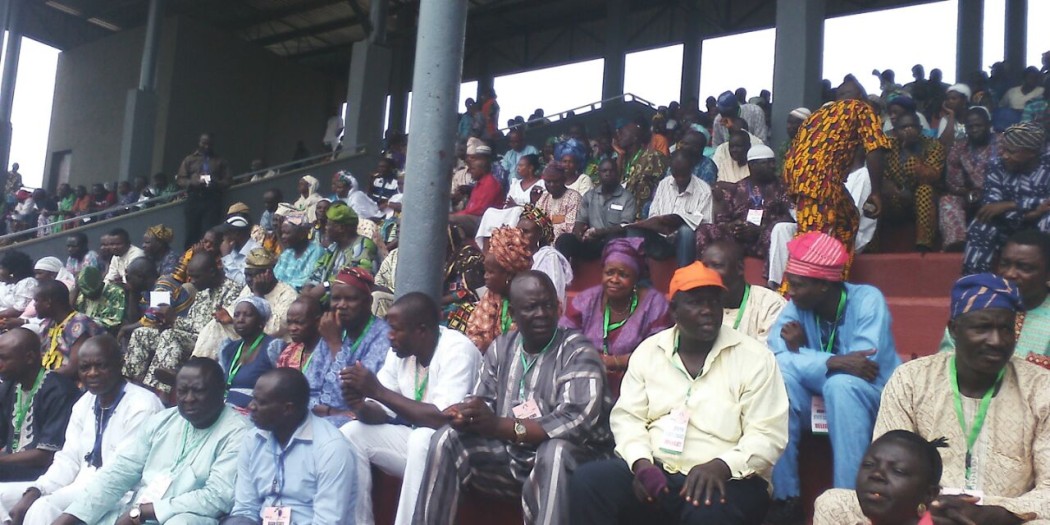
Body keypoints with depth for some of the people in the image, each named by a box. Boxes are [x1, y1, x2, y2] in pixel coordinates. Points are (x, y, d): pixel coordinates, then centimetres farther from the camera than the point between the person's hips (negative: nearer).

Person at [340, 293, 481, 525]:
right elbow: (383, 412, 3)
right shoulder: (401, 349, 0)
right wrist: (361, 406, -22)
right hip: (416, 440, 8)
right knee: (351, 433, -5)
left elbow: (443, 419, -32)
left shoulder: (457, 350, -23)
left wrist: (378, 391, -30)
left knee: (424, 439, -35)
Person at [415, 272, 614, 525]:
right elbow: (482, 402, 6)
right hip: (511, 455, 5)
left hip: (570, 459, -5)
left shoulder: (578, 351, -10)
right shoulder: (501, 347, 8)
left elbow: (578, 420, -24)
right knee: (447, 439, -12)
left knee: (555, 450, -36)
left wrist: (499, 425, -31)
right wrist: (464, 414, -21)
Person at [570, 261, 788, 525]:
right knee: (587, 480, -19)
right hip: (656, 472, 4)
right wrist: (641, 462, -12)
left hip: (727, 479, -4)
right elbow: (628, 416, 8)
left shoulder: (755, 358, -2)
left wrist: (719, 467, -23)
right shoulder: (648, 351, 8)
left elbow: (768, 435, -7)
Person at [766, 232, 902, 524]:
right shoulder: (798, 306, -7)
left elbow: (862, 368, -28)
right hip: (821, 399, 4)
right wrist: (833, 361, -34)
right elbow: (775, 355, -22)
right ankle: (785, 497, -21)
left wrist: (801, 352, -22)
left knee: (840, 383, -35)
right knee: (778, 372, -25)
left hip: (872, 399, -4)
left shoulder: (867, 300, -18)